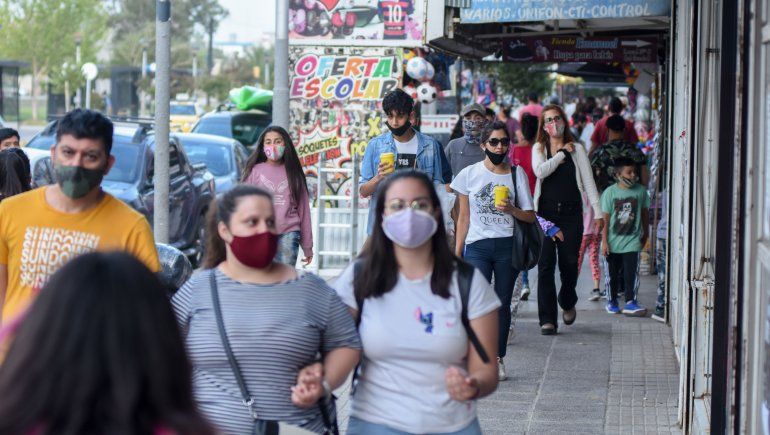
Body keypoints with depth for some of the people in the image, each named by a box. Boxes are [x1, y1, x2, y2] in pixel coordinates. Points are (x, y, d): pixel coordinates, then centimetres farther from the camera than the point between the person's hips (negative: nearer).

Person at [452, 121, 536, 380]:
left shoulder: (517, 173, 6)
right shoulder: (469, 174, 6)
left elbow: (530, 217, 7)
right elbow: (464, 218, 10)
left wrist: (511, 210, -14)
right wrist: (456, 253, 8)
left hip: (507, 245, 1)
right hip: (477, 245, -1)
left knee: (503, 304, 4)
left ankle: (498, 359, 13)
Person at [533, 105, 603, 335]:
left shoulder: (576, 150, 8)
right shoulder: (539, 149, 7)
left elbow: (588, 182, 5)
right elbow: (540, 171, -13)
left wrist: (598, 212, -2)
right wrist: (562, 153, -6)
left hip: (571, 214, 1)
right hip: (545, 212, -1)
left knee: (569, 264, 2)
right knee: (545, 266, -6)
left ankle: (568, 303, 32)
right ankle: (547, 319, -4)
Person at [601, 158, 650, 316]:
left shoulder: (641, 191, -1)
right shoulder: (610, 192, -7)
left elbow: (645, 213, 12)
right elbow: (605, 219, -5)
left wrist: (645, 234, 18)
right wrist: (604, 241, -7)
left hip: (632, 240, 0)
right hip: (613, 242, 0)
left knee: (631, 272, -9)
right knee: (613, 273, 10)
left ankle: (630, 302, -6)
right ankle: (612, 301, 25)